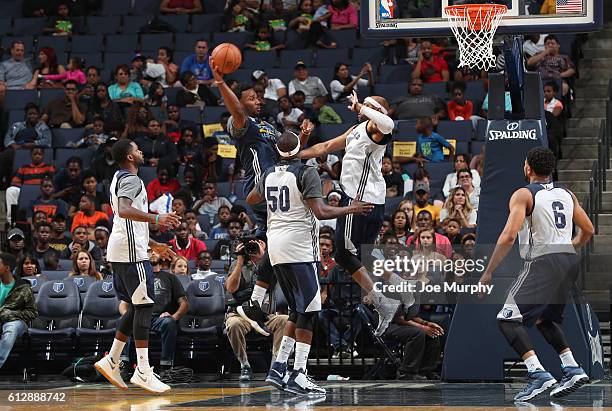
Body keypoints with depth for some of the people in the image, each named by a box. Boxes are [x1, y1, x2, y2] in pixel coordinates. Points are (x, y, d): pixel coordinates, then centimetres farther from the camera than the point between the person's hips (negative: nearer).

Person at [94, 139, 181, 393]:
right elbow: (124, 210, -30)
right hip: (131, 251, -10)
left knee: (136, 307, 13)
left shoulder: (119, 179, 22)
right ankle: (143, 372, -12)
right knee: (144, 306, -10)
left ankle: (111, 361, 12)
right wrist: (155, 218, -38)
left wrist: (153, 245, 32)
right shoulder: (131, 180, -10)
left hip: (120, 252, 10)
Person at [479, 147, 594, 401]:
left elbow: (508, 236, -15)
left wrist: (488, 273, -9)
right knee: (544, 317, 27)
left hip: (543, 263, -7)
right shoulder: (567, 194, 14)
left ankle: (538, 374, -20)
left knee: (508, 319, -5)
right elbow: (588, 231, 20)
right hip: (570, 260, 7)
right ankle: (572, 369, 16)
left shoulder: (524, 195, -5)